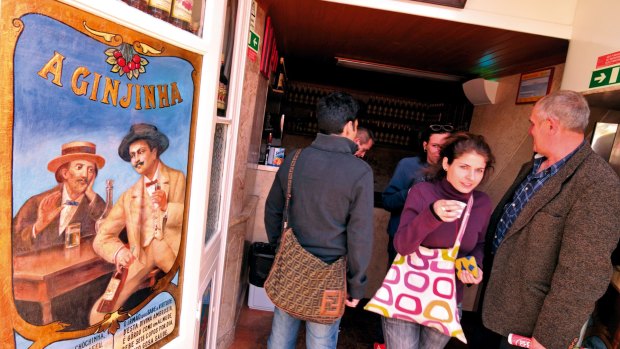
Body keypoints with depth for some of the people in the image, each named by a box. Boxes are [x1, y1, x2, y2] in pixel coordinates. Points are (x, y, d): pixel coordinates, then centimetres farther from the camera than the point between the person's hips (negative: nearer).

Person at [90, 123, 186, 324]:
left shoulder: (178, 179, 9)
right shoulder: (129, 197, 15)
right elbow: (101, 239, 10)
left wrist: (166, 207, -20)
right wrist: (118, 252, -11)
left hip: (173, 256, -1)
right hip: (139, 263, 2)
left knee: (157, 243, -31)